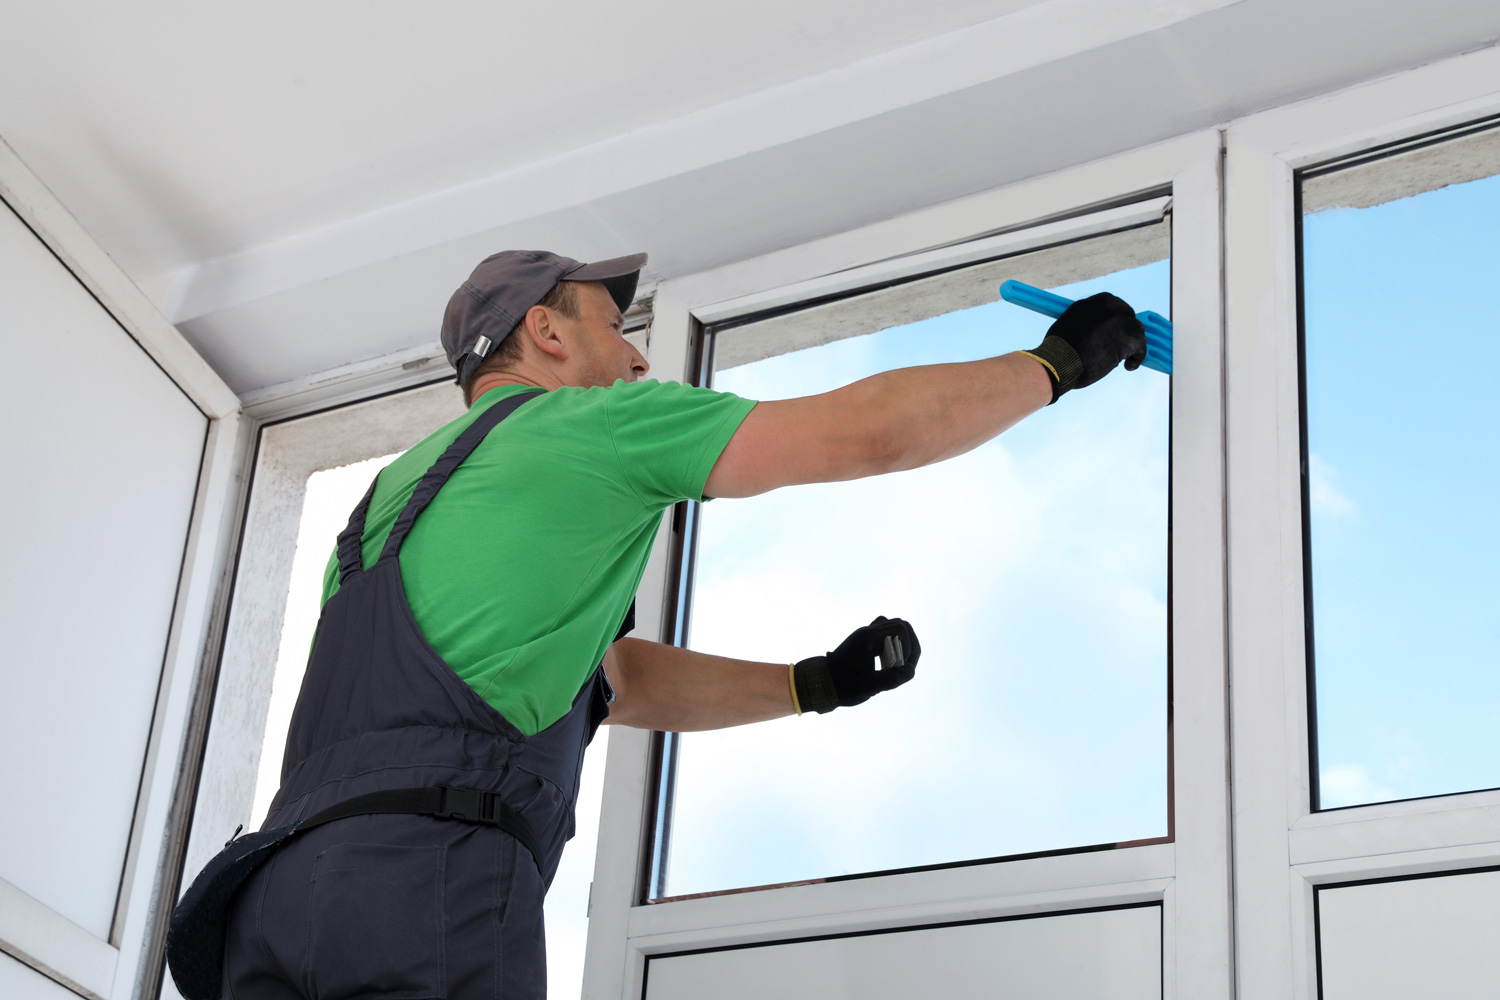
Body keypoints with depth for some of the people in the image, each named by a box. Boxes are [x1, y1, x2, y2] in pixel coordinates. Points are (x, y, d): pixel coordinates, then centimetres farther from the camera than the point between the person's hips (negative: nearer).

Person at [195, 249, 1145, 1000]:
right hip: (430, 877, -8)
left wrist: (817, 684, 31)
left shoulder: (403, 487, 33)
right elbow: (870, 429, 7)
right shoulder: (593, 420, 10)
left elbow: (613, 680, 35)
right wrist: (1058, 362, 21)